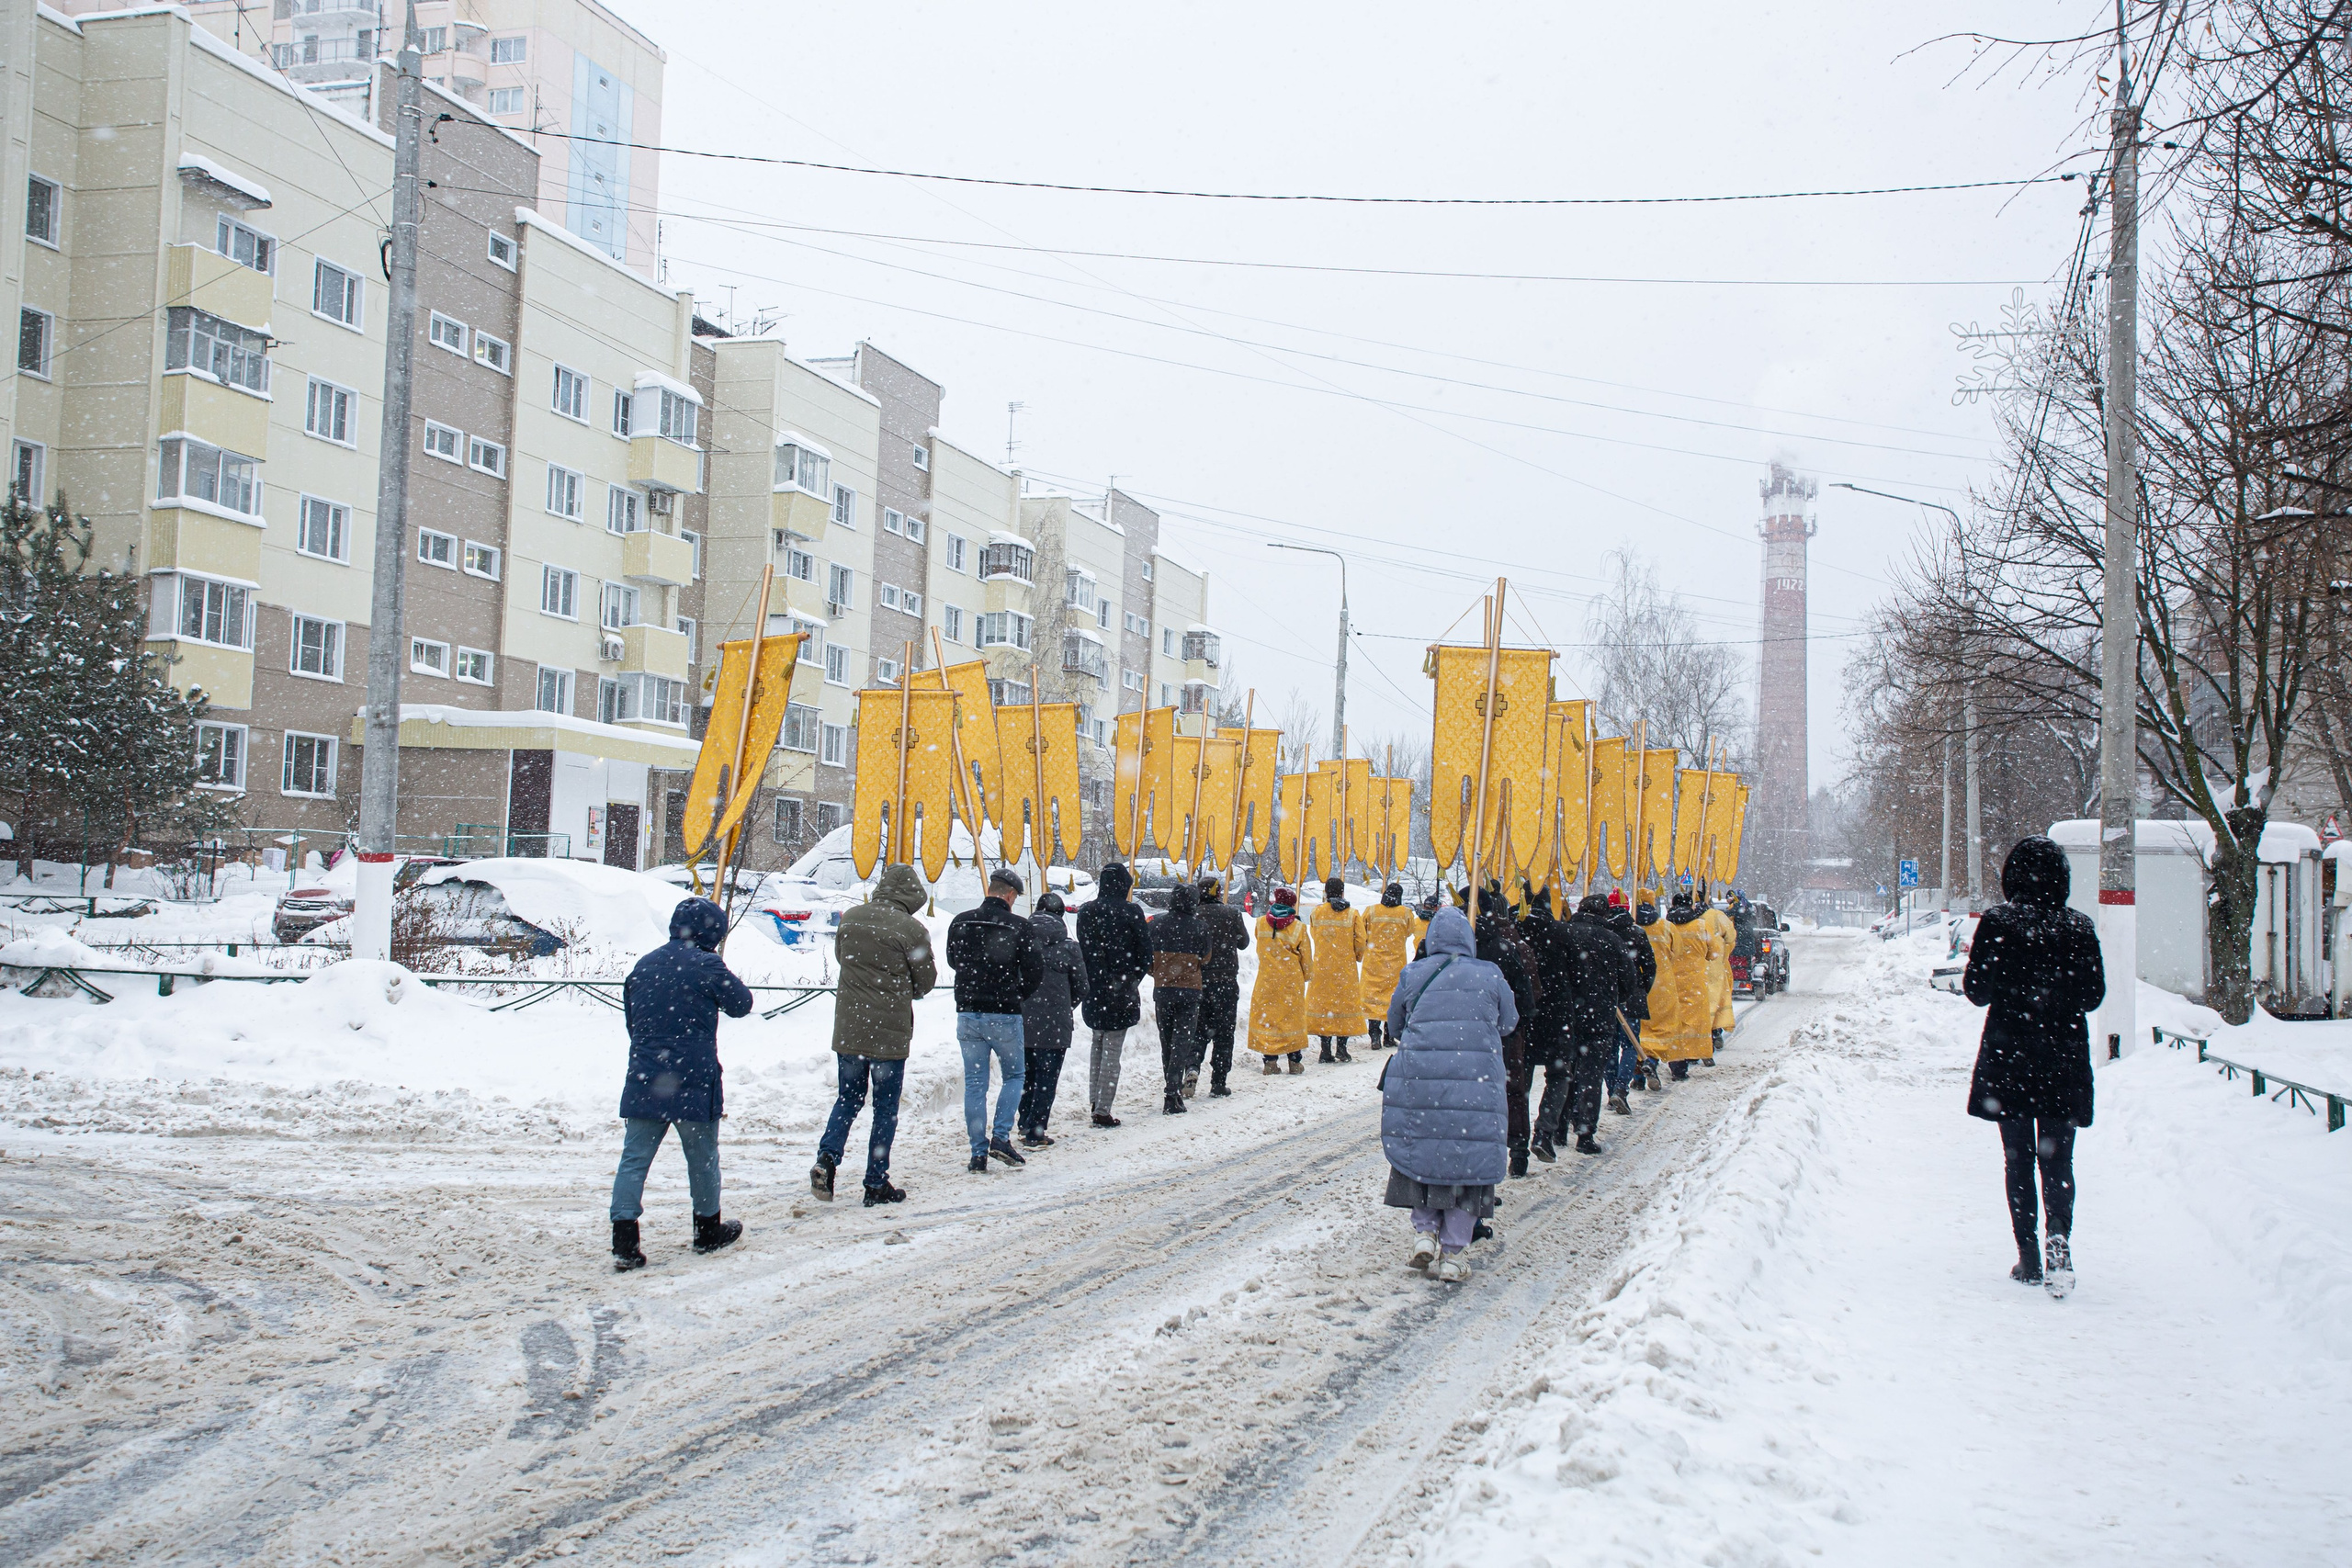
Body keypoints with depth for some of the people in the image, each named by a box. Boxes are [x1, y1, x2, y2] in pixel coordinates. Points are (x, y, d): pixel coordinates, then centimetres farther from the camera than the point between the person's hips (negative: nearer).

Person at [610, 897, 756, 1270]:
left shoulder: (643, 965, 7)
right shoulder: (707, 966, -11)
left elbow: (631, 1019, 16)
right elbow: (741, 1004, 1)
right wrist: (722, 985, 19)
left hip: (643, 1081, 4)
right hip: (693, 1083, -4)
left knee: (634, 1158, 3)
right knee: (702, 1158, 13)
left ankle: (624, 1242, -6)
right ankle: (708, 1229, 28)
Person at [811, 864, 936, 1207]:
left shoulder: (851, 918, 0)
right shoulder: (911, 929, -13)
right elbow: (927, 982, -2)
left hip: (848, 1028, 4)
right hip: (890, 1032, -4)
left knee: (847, 1099, 17)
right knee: (886, 1108, 7)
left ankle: (827, 1157, -5)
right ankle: (876, 1185, 11)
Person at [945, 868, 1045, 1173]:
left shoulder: (960, 922, 0)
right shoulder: (1018, 926, -10)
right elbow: (1035, 971, -6)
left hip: (968, 1013, 3)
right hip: (1005, 1016, -3)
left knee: (974, 1083, 9)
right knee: (1014, 1074, 16)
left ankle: (979, 1152, 8)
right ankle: (1001, 1136, 1)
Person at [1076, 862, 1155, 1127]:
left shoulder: (1086, 912, 0)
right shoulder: (1131, 912, -10)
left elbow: (1081, 951, 2)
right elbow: (1145, 953, -7)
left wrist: (1091, 980, 8)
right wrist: (1134, 979, 8)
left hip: (1092, 989, 4)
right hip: (1121, 993, -4)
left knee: (1099, 1044, 22)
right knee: (1113, 1050, -1)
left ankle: (1094, 1100, 26)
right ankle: (1102, 1110, -3)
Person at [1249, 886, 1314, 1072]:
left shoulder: (1261, 923, -2)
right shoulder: (1298, 927, -7)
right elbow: (1306, 956, 0)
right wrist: (1306, 974, 18)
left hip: (1266, 980, 1)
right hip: (1291, 980, -1)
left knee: (1266, 1016, 6)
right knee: (1293, 1016, 9)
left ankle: (1270, 1060, 3)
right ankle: (1295, 1060, 13)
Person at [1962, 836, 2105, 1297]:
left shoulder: (1996, 923, -9)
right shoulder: (2079, 927, -4)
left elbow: (1978, 992, -7)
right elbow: (2094, 996, 1)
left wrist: (1974, 965, 13)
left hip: (2008, 1056, -1)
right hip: (2064, 1058, 1)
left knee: (2018, 1159, 9)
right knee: (2058, 1160, 7)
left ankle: (2029, 1258, 9)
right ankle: (2058, 1238, -17)